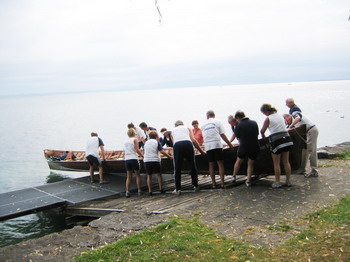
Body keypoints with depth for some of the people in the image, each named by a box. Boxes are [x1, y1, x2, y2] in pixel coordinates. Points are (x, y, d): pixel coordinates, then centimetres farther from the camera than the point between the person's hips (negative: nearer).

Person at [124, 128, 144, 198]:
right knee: (138, 175, 9)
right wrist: (143, 156, -3)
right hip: (134, 159, -4)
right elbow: (137, 150, -9)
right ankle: (139, 191, 7)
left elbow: (124, 151, 13)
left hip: (127, 160, 4)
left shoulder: (126, 141, 14)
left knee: (128, 177, 9)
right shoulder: (135, 139, -1)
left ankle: (127, 191, 0)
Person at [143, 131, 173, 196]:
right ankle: (161, 189, 10)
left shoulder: (146, 142, 14)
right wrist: (170, 157, -4)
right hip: (155, 160, -3)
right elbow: (162, 151, -9)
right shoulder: (157, 142, 1)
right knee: (159, 174, 12)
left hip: (146, 161, 3)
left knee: (149, 176, 10)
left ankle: (150, 191, 5)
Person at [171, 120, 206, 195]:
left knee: (177, 168, 7)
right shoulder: (187, 128, 29)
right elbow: (193, 140, 16)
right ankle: (195, 186, 19)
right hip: (187, 143, 0)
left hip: (177, 145, 0)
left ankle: (178, 189, 7)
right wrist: (201, 151, 22)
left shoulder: (173, 131, 32)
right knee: (192, 166, 14)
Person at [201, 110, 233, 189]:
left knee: (211, 165, 8)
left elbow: (204, 136, 15)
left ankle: (213, 183, 7)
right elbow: (222, 135, 2)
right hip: (217, 144, -2)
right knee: (220, 164, 1)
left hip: (208, 146, 3)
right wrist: (229, 144, 9)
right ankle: (222, 183, -4)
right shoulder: (217, 122, 5)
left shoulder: (203, 125, 14)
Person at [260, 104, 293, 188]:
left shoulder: (268, 119, -5)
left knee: (276, 163, 5)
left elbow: (262, 131, 0)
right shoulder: (281, 116, 13)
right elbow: (283, 126, 17)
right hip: (286, 138, 6)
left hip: (276, 141, -6)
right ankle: (288, 181, 18)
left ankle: (277, 182, 10)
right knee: (286, 162, 13)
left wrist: (263, 137, 20)